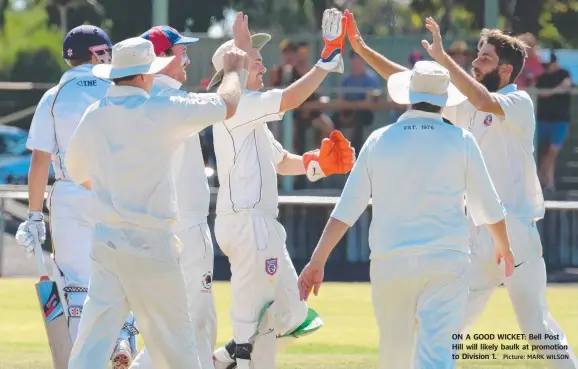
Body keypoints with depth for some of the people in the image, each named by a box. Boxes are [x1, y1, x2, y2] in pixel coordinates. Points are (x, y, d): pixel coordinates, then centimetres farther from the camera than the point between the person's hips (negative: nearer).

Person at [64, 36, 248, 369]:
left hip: (105, 240, 5)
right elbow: (227, 105, -1)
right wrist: (236, 71, 20)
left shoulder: (93, 116, 5)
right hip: (151, 243, -5)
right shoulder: (160, 112, -11)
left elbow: (79, 174, 20)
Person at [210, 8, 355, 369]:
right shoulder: (236, 106, -9)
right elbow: (289, 99, -20)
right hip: (246, 221, -10)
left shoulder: (252, 115, 21)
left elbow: (280, 161, 26)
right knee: (256, 323, -7)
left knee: (293, 319, 14)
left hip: (261, 224, 10)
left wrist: (315, 163, 7)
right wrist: (329, 60, -17)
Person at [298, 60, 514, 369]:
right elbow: (488, 207, 8)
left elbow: (346, 208, 2)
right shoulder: (460, 141, 1)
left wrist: (318, 261, 5)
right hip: (445, 262, -2)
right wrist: (503, 247, 27)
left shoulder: (380, 141, 4)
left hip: (390, 260, 2)